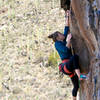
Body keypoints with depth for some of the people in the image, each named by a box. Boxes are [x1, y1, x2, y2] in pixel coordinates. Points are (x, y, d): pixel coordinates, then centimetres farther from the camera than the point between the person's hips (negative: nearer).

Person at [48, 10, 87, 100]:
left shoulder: (63, 41, 19)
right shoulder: (57, 44, -2)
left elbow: (67, 28, 23)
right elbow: (66, 50, -19)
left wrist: (67, 17, 20)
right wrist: (69, 39, -11)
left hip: (71, 68, 9)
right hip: (65, 66, -9)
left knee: (76, 86, 12)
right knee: (75, 57, -36)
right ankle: (80, 76, -40)